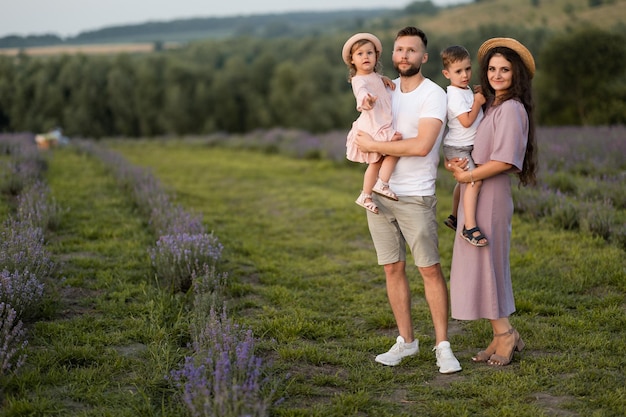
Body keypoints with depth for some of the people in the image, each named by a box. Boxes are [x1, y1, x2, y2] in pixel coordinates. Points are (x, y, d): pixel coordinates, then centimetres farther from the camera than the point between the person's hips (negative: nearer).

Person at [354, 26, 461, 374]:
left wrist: (374, 145, -15)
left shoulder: (433, 95, -9)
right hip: (379, 194, 6)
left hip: (415, 198, -6)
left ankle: (442, 345, 5)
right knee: (393, 268, 8)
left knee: (430, 269, -3)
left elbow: (421, 146, -21)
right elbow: (364, 132, 19)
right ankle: (406, 340, 19)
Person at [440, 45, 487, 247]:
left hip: (467, 147, 10)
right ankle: (470, 227, -29)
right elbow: (467, 121, -24)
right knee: (474, 181, -25)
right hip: (457, 148, -10)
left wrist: (479, 97, 8)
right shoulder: (455, 95, -20)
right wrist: (478, 102, -16)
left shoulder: (466, 90, 9)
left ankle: (454, 217, 43)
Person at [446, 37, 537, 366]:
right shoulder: (491, 106, 16)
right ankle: (503, 336, 17)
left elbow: (504, 160, -22)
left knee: (482, 265, -5)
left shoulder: (511, 109, -14)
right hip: (475, 195, 10)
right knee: (486, 265, 11)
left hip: (489, 195, -10)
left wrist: (467, 176, -14)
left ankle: (504, 335, 4)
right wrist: (454, 164, -1)